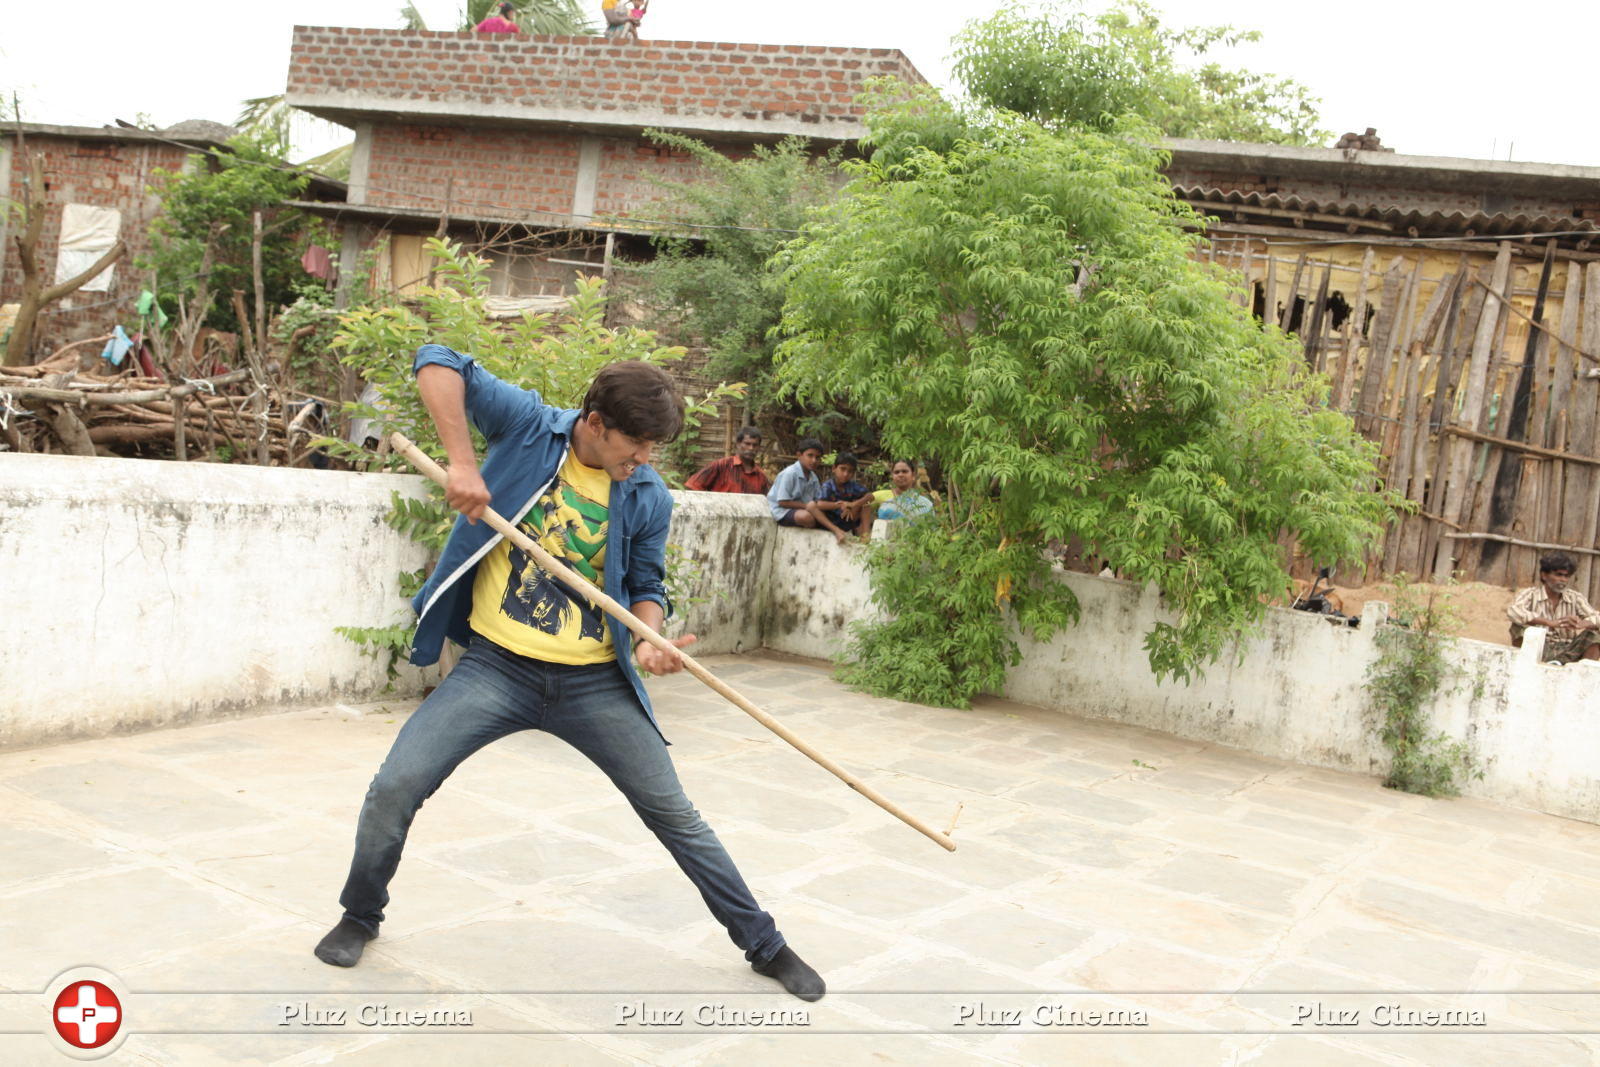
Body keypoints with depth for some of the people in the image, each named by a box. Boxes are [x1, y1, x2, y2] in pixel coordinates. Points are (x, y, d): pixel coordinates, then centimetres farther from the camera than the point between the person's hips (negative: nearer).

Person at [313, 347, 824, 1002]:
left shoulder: (648, 497, -1)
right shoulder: (528, 426, -7)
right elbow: (438, 364, -13)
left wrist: (650, 640, -13)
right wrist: (462, 460, -25)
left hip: (594, 683, 1)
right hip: (495, 667, -1)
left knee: (674, 814, 3)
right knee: (394, 789, -9)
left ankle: (764, 944, 19)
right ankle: (360, 917, 21)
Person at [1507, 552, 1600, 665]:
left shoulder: (1576, 598, 9)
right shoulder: (1531, 594, -2)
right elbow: (1513, 611, -24)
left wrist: (1581, 624, -30)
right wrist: (1550, 623, -33)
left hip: (1566, 652, 3)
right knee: (1520, 626, -26)